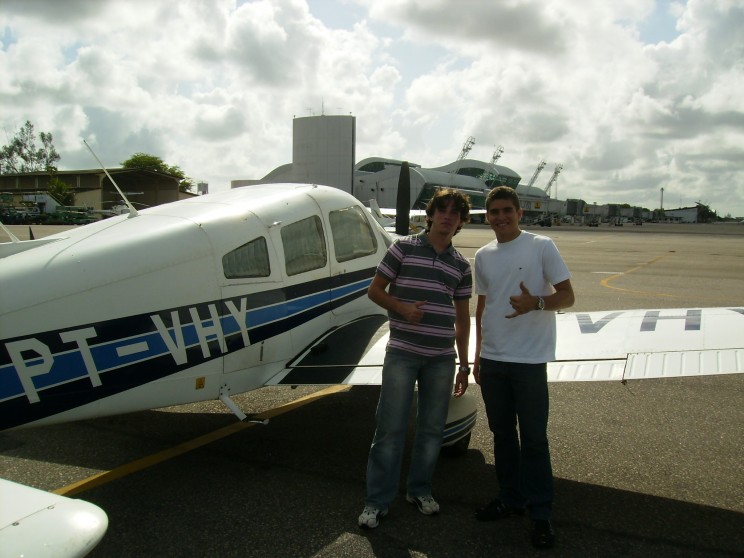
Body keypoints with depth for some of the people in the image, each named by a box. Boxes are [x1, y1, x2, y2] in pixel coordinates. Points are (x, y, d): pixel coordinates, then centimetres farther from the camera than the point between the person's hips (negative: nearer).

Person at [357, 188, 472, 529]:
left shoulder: (461, 265, 10)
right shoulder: (404, 248, 1)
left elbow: (462, 319, 13)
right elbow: (375, 290, 2)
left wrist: (464, 365, 12)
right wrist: (403, 308, -16)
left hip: (442, 358, 4)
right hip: (402, 352, -3)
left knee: (432, 428, 11)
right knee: (391, 428, 0)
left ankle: (420, 489, 30)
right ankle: (377, 501, 12)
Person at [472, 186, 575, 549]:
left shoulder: (541, 246, -5)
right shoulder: (483, 256, 10)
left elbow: (567, 296, -4)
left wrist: (536, 302, -25)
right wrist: (478, 356, 15)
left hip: (529, 360, -5)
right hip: (491, 359, 5)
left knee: (533, 438, 1)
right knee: (502, 434, 15)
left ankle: (540, 513, 13)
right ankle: (510, 499, 30)